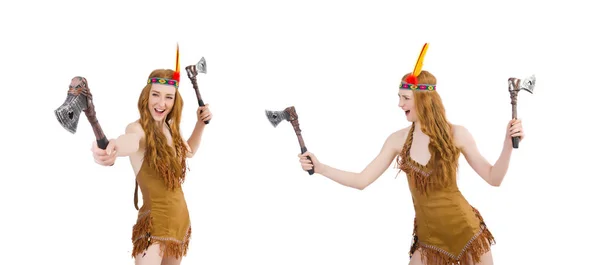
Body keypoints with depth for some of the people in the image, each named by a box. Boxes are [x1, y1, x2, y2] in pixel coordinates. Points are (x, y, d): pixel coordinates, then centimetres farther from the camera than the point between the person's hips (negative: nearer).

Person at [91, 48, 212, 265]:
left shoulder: (170, 129, 5)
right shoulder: (139, 128, -17)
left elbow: (189, 151, 29)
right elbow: (131, 141, -44)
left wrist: (201, 123, 12)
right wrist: (113, 148, -68)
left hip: (180, 219, 8)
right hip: (153, 223, -7)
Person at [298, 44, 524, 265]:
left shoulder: (456, 134, -7)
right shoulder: (398, 140, -1)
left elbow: (493, 178, -2)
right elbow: (362, 180, 1)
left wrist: (508, 144, -16)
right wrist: (320, 168, -7)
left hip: (466, 230, -2)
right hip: (428, 237, 2)